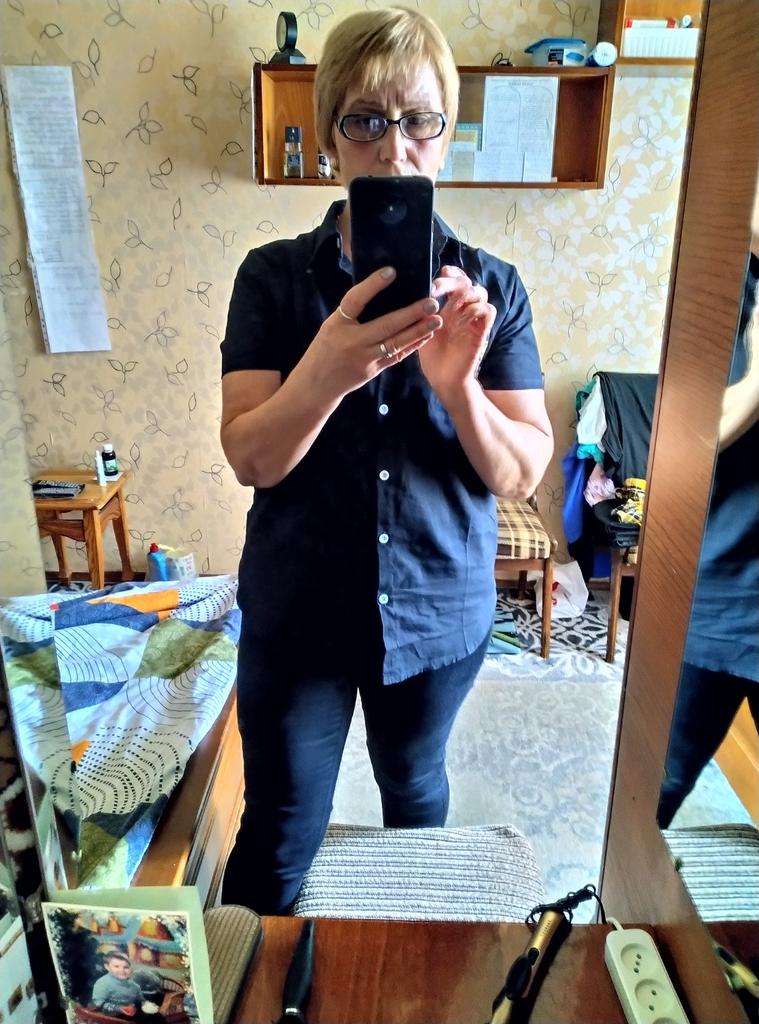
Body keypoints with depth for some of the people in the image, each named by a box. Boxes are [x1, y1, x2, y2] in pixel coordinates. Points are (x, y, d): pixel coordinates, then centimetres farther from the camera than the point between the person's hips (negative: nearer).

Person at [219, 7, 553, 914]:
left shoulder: (490, 288, -7)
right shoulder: (274, 278, -9)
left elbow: (523, 474, -10)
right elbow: (250, 458, -17)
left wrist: (459, 385, -30)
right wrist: (330, 366, -36)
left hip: (441, 609, 2)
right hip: (298, 610, -1)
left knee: (415, 787, 26)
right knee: (278, 838, 12)